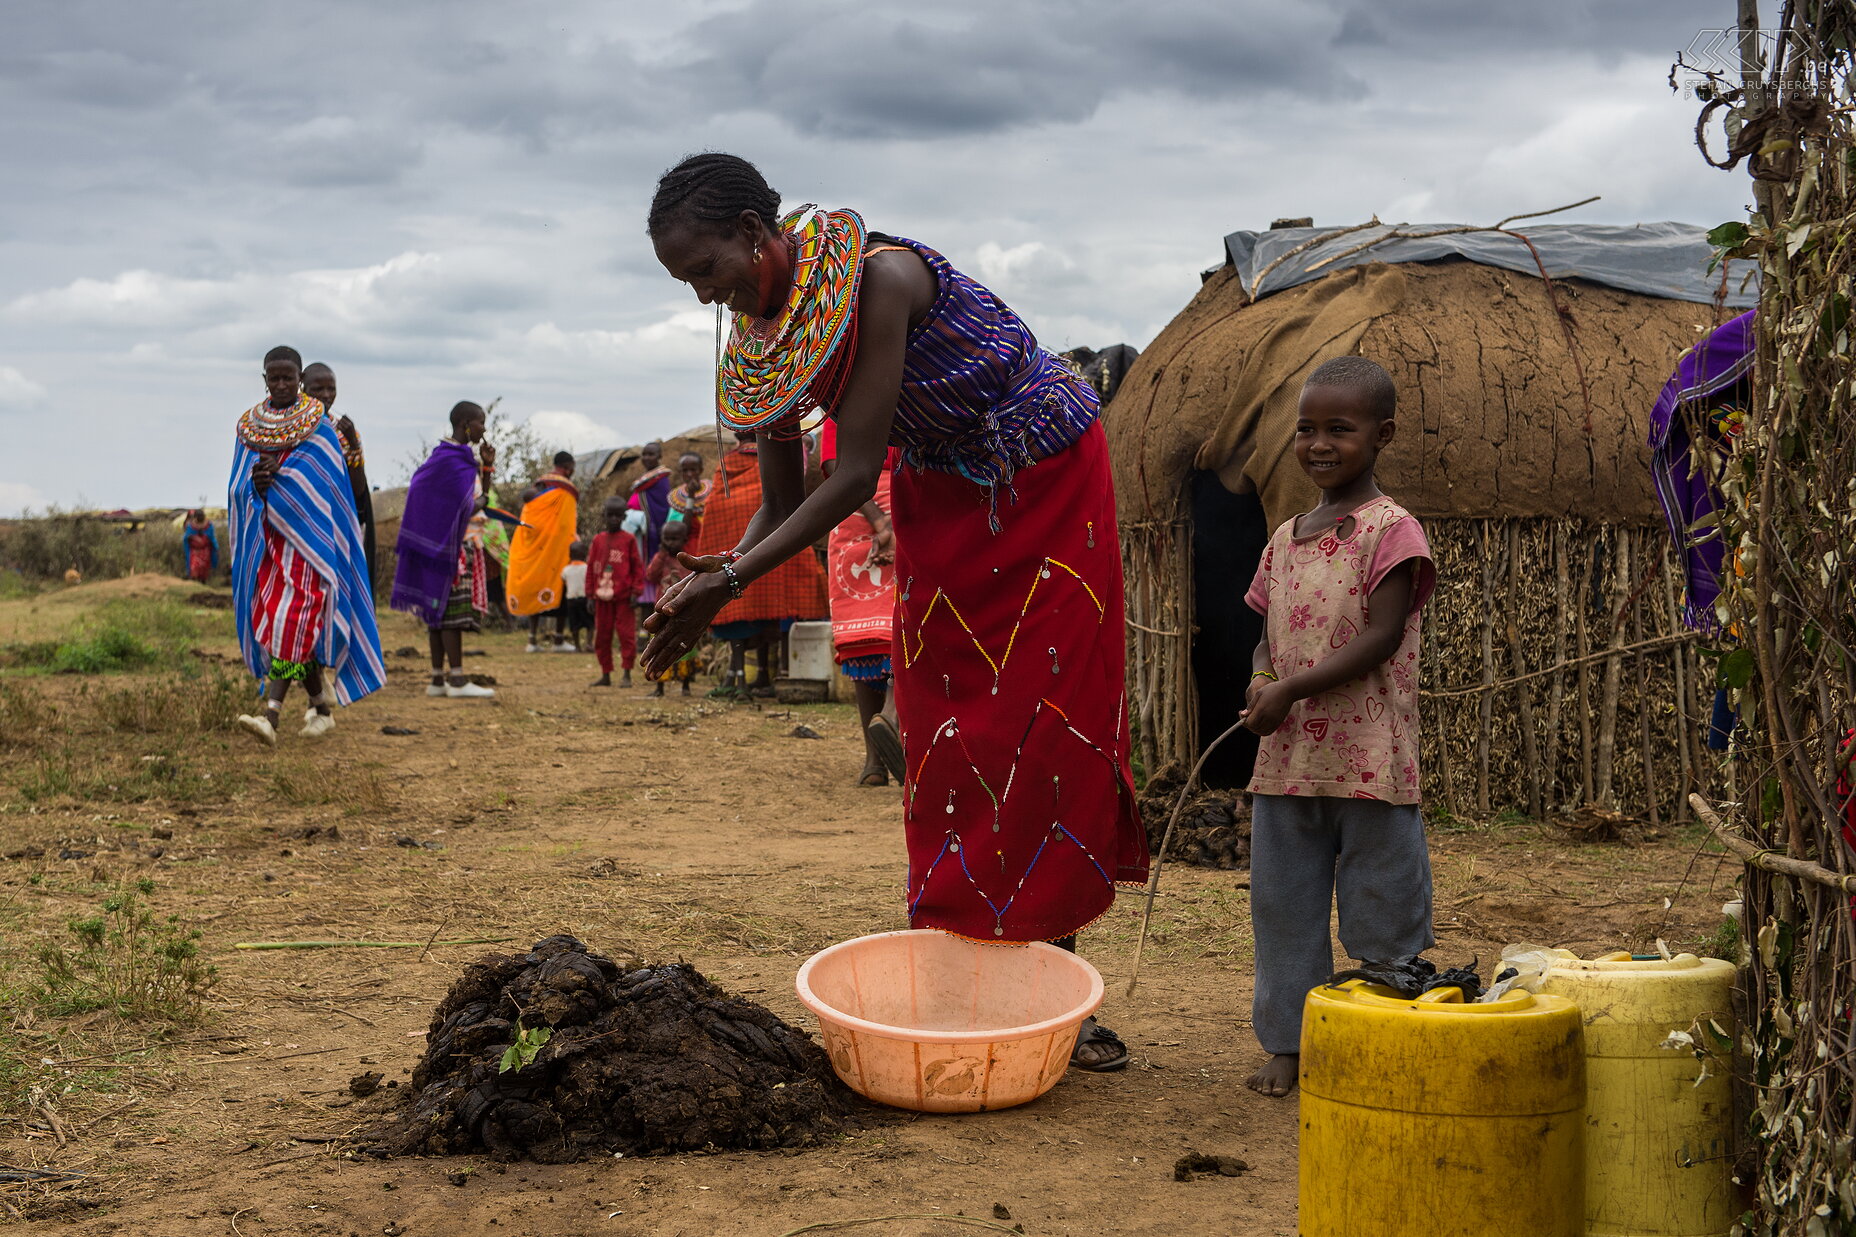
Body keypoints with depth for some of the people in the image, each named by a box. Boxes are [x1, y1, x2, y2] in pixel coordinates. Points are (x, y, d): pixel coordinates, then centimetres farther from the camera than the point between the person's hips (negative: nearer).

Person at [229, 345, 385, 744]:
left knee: (292, 618, -16)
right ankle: (322, 707, 22)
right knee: (285, 620, 6)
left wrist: (275, 478, -16)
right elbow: (238, 489, 6)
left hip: (307, 533, -5)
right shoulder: (248, 426, 9)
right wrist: (256, 482, -16)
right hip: (264, 539, 5)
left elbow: (319, 486, -9)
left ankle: (271, 716, -25)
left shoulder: (319, 426, -2)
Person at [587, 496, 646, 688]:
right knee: (602, 635, 8)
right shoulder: (598, 540, 10)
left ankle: (627, 675, 1)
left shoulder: (629, 540, 1)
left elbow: (638, 567, 0)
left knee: (626, 634, -3)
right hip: (602, 597, 4)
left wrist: (635, 592, -7)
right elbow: (591, 568, 12)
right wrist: (590, 594, 8)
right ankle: (605, 675, 17)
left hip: (623, 597, -4)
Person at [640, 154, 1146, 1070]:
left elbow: (857, 475, -31)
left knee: (1050, 729, -4)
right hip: (940, 504, 7)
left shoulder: (878, 278, -30)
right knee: (943, 737, 3)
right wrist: (722, 568, -20)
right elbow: (782, 502, 0)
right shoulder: (759, 337, -8)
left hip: (1045, 486, -6)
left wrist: (732, 581, -32)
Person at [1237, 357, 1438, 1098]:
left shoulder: (1390, 530, -7)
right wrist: (1261, 679, -6)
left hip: (1370, 759, -6)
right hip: (1286, 759, 6)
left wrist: (1292, 688, -20)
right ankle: (1287, 1042, 22)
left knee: (1382, 912, 2)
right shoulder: (1286, 537, 14)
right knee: (1282, 905, 11)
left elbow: (1381, 636, -15)